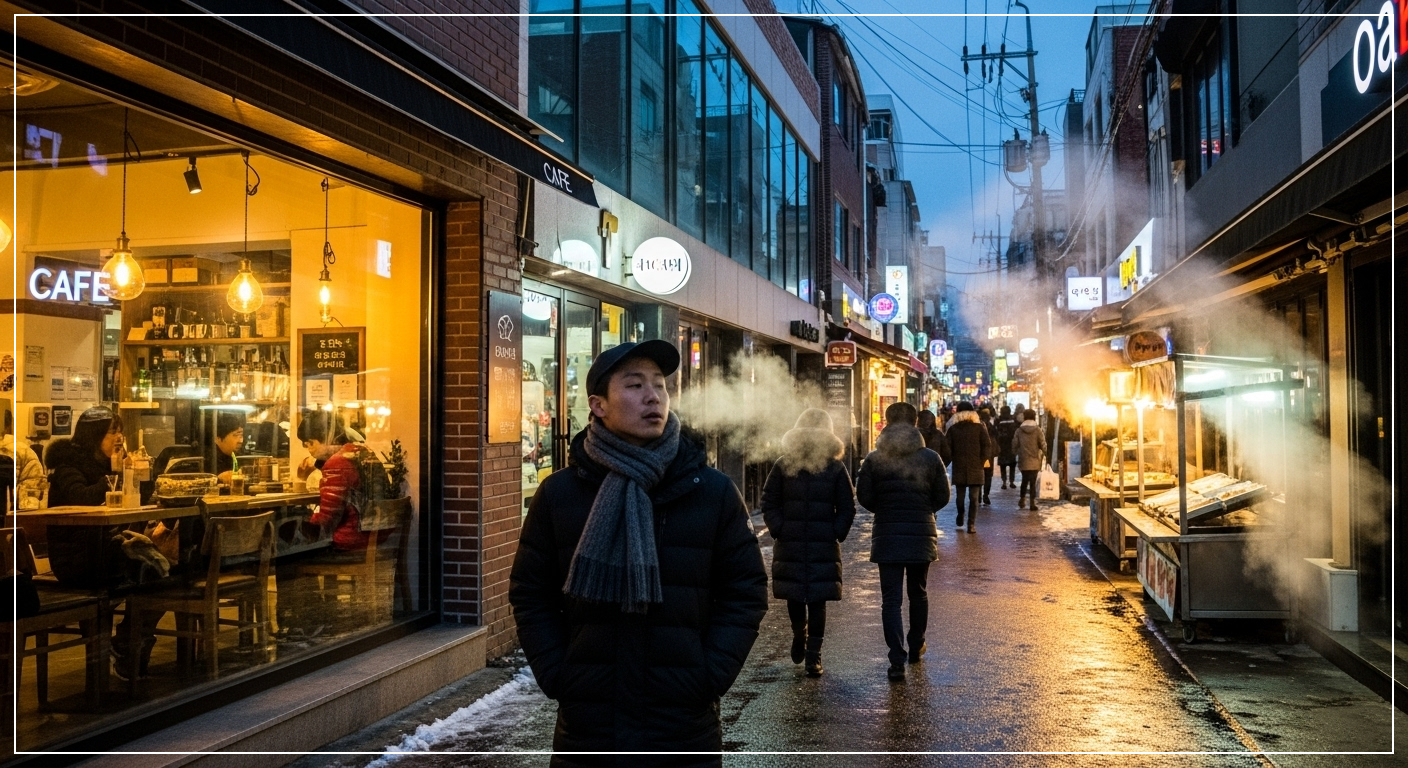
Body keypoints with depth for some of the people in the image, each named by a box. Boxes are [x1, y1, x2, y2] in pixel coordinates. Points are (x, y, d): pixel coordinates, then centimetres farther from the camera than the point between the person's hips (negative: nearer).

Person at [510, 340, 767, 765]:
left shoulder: (714, 492, -2)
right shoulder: (558, 493, -1)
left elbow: (745, 591, 2)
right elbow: (530, 593, 6)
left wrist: (710, 676, -7)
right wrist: (555, 674, -4)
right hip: (585, 729, 1)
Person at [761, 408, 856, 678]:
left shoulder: (835, 468, 0)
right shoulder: (784, 465, 2)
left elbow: (847, 508, 4)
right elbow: (770, 502, 6)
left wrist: (836, 534, -6)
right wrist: (778, 529, -5)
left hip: (824, 546, -1)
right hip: (789, 545, 1)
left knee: (818, 599, 0)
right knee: (793, 596, 9)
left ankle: (814, 654, 9)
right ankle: (799, 634, 38)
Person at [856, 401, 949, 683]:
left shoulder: (874, 459, -6)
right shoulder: (930, 458, -3)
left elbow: (864, 497, -5)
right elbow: (942, 497, 0)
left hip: (887, 535, -1)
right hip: (922, 534, 2)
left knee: (891, 599, 0)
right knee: (918, 593, 20)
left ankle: (897, 661, -8)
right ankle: (916, 648, 33)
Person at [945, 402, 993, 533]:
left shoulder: (953, 428, 1)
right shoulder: (979, 427, -1)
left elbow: (948, 449, -2)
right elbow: (987, 446, -6)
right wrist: (982, 460, 3)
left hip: (959, 468, 1)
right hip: (976, 468, -1)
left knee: (960, 495, 17)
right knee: (974, 497, 1)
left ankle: (960, 518, 32)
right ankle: (971, 524, -5)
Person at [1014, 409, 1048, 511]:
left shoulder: (1019, 430, -3)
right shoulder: (1038, 430, -9)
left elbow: (1014, 445, -1)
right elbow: (1043, 445, -6)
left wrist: (1016, 453, 17)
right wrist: (1045, 455, 11)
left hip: (1023, 461, 2)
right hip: (1034, 461, -2)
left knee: (1024, 480, 19)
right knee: (1032, 482, 4)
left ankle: (1022, 499, 21)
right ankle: (1032, 503, 4)